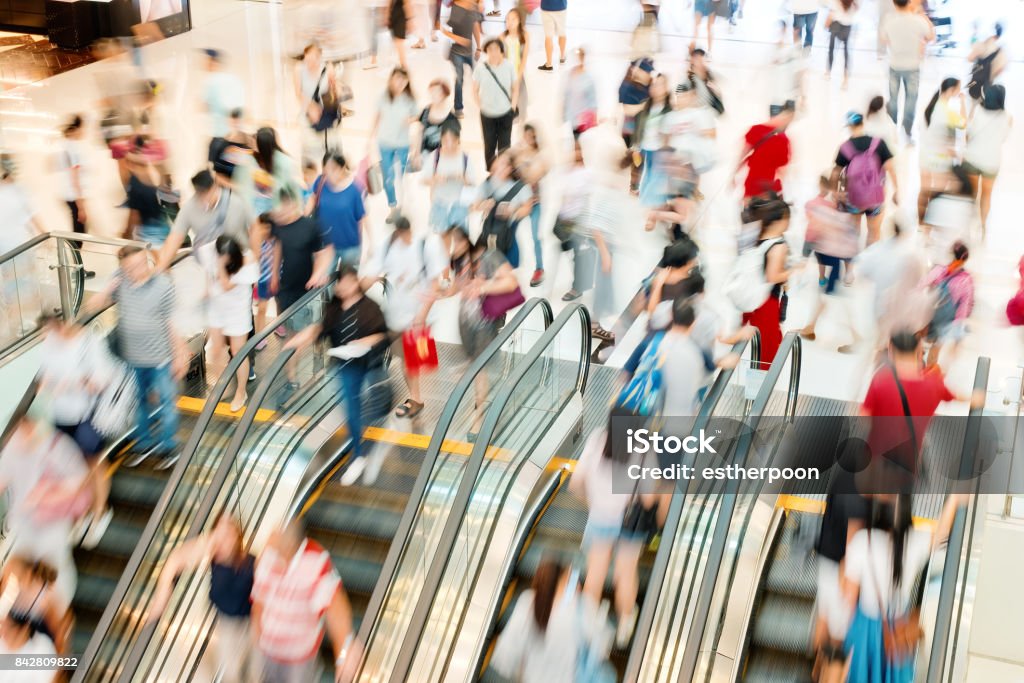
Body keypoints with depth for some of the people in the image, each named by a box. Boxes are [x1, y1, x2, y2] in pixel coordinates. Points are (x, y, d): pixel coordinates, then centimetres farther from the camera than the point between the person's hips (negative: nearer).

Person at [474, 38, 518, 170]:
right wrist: (481, 105, -6)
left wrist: (513, 106, -3)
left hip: (506, 114, 0)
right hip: (487, 114, 0)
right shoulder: (481, 67, -11)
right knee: (489, 145, 10)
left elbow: (515, 87, 1)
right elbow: (475, 90, -2)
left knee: (504, 145, 6)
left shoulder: (508, 66, -10)